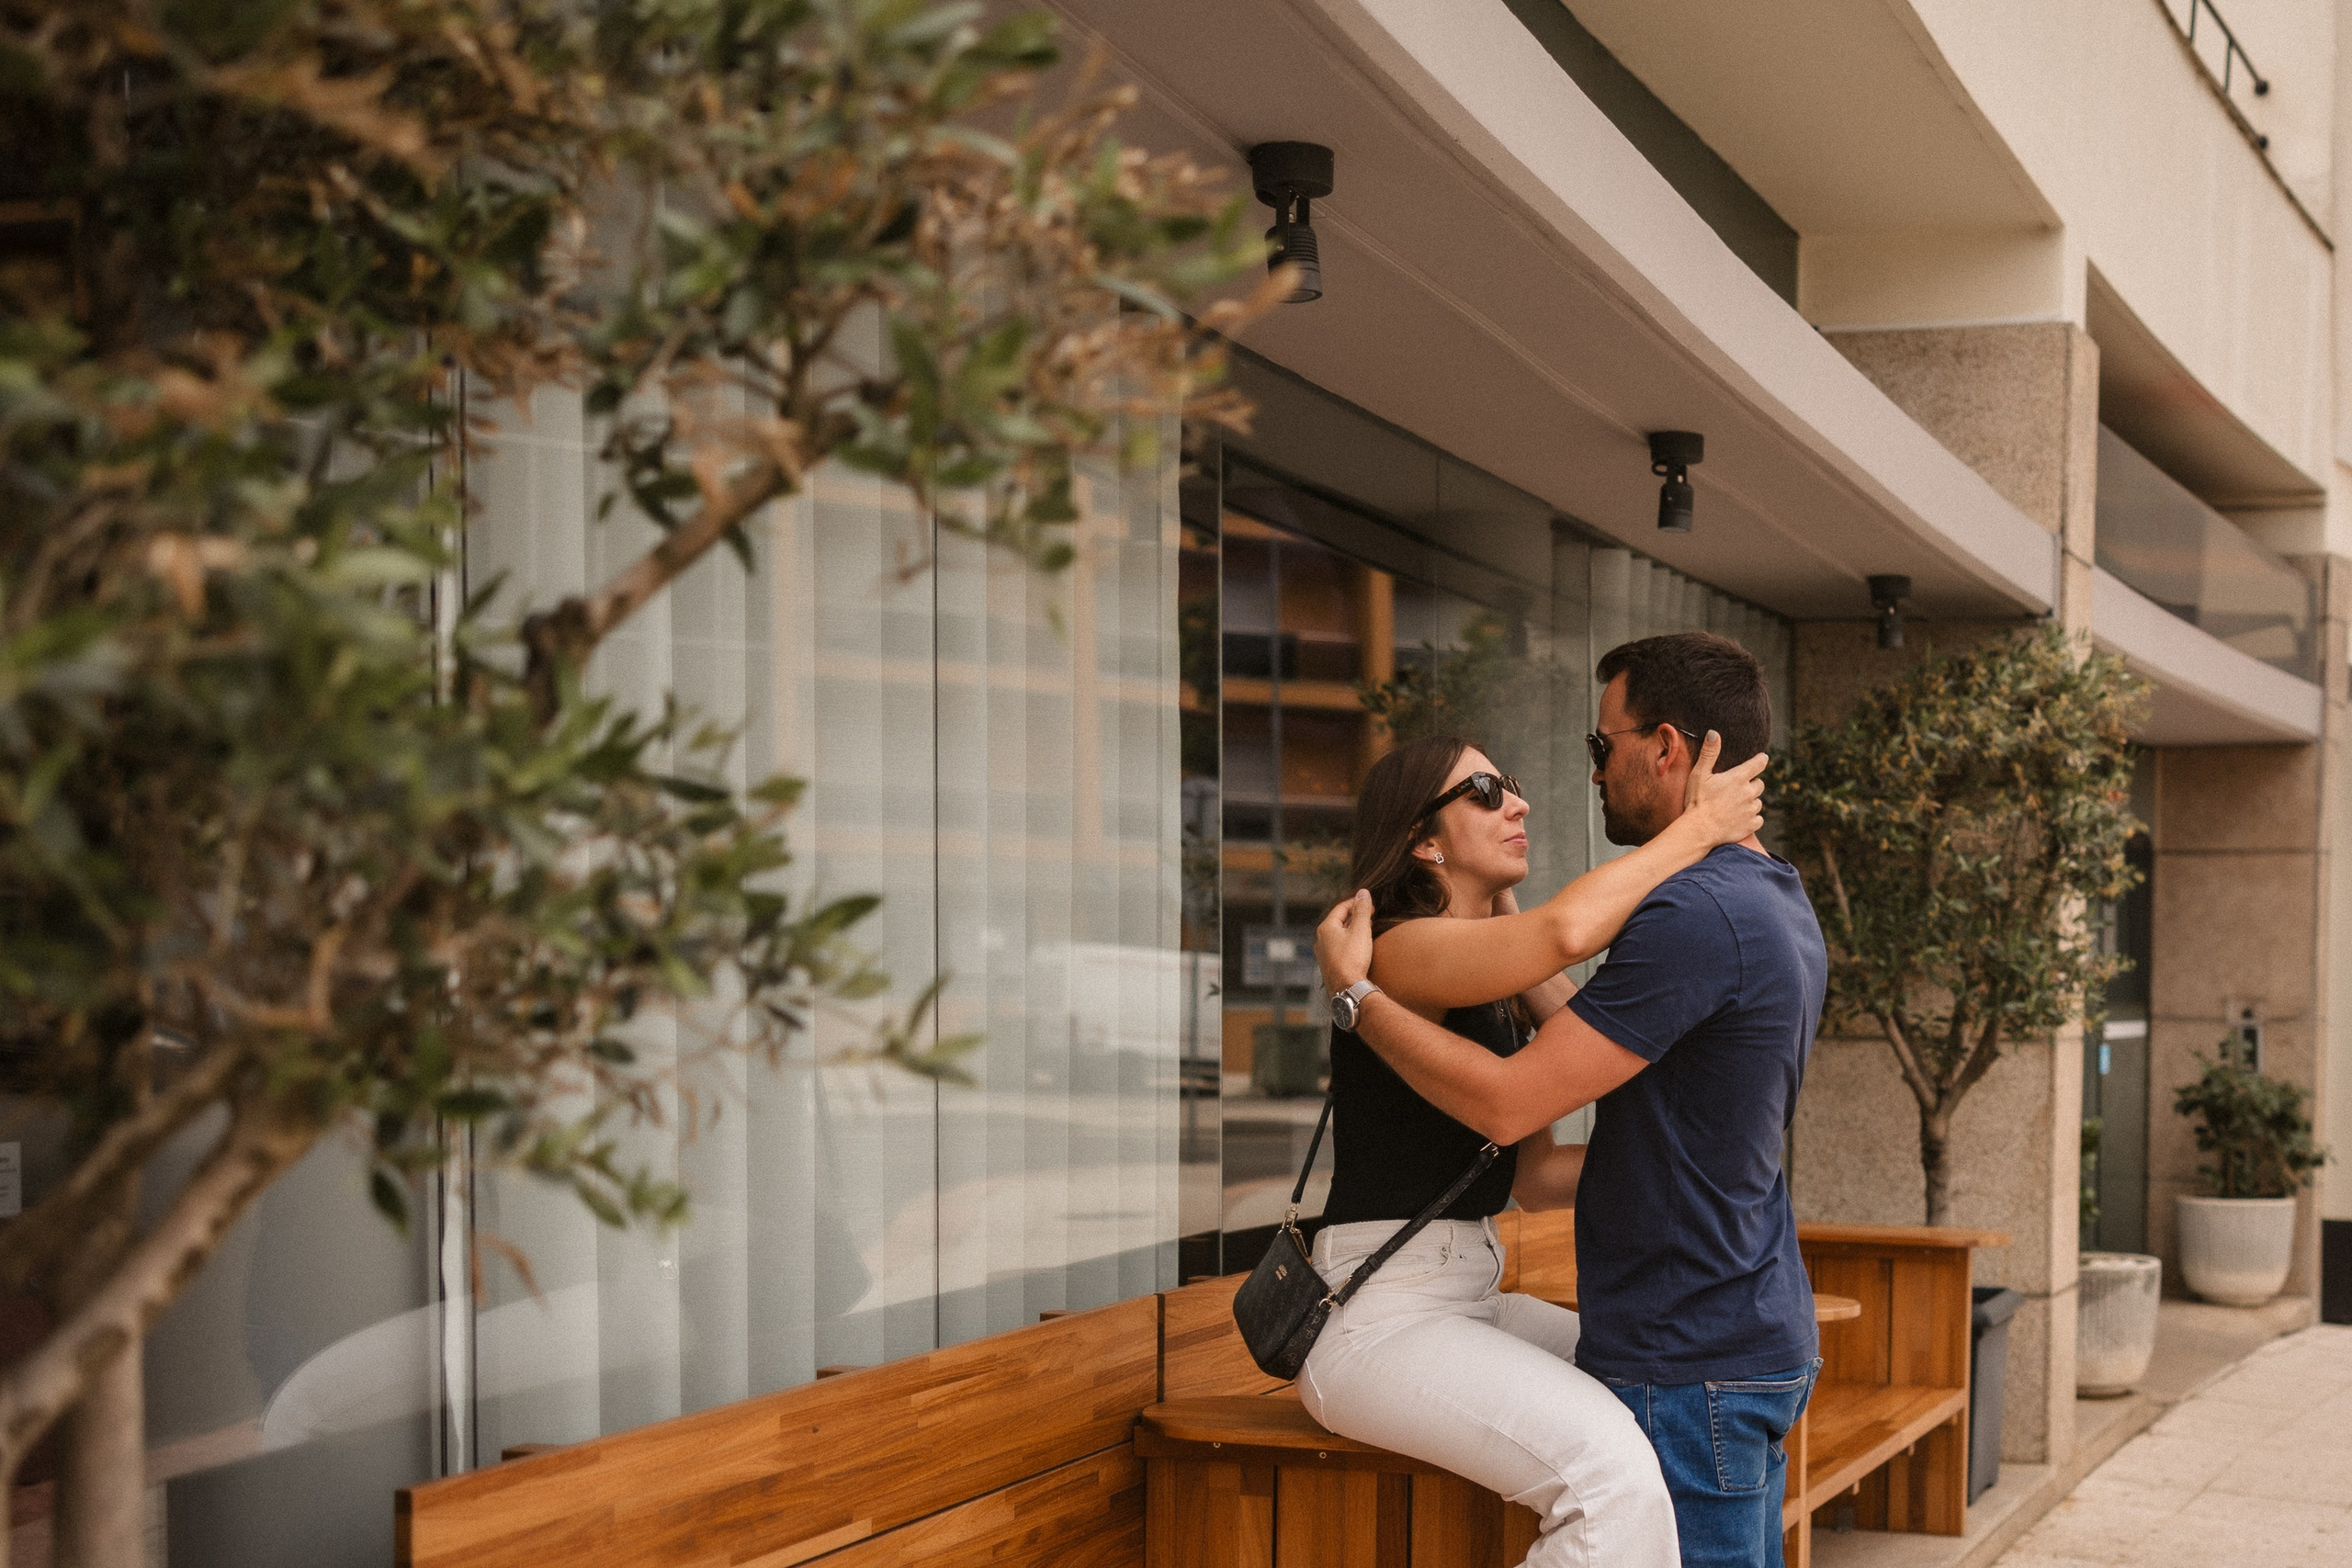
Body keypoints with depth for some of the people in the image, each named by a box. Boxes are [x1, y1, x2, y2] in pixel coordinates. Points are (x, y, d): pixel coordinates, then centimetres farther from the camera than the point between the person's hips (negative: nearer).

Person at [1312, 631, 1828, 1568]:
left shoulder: (1696, 916, -21)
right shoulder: (1782, 906, 12)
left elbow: (1508, 1104, -22)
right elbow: (1585, 1044, 22)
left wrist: (1352, 990, -9)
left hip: (1688, 1369, -10)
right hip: (1760, 1340, 10)